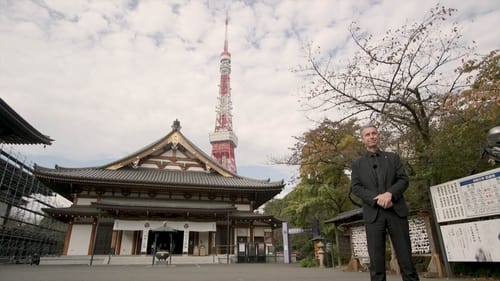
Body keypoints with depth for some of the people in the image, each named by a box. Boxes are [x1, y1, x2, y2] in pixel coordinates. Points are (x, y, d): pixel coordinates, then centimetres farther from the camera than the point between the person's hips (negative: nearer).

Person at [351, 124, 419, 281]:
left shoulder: (393, 157, 16)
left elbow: (404, 179, 5)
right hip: (373, 214, 0)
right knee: (376, 259, 0)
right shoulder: (357, 164, 13)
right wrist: (376, 199, -14)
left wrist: (389, 193, -14)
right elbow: (355, 187, 2)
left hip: (396, 211, 1)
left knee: (405, 256, 1)